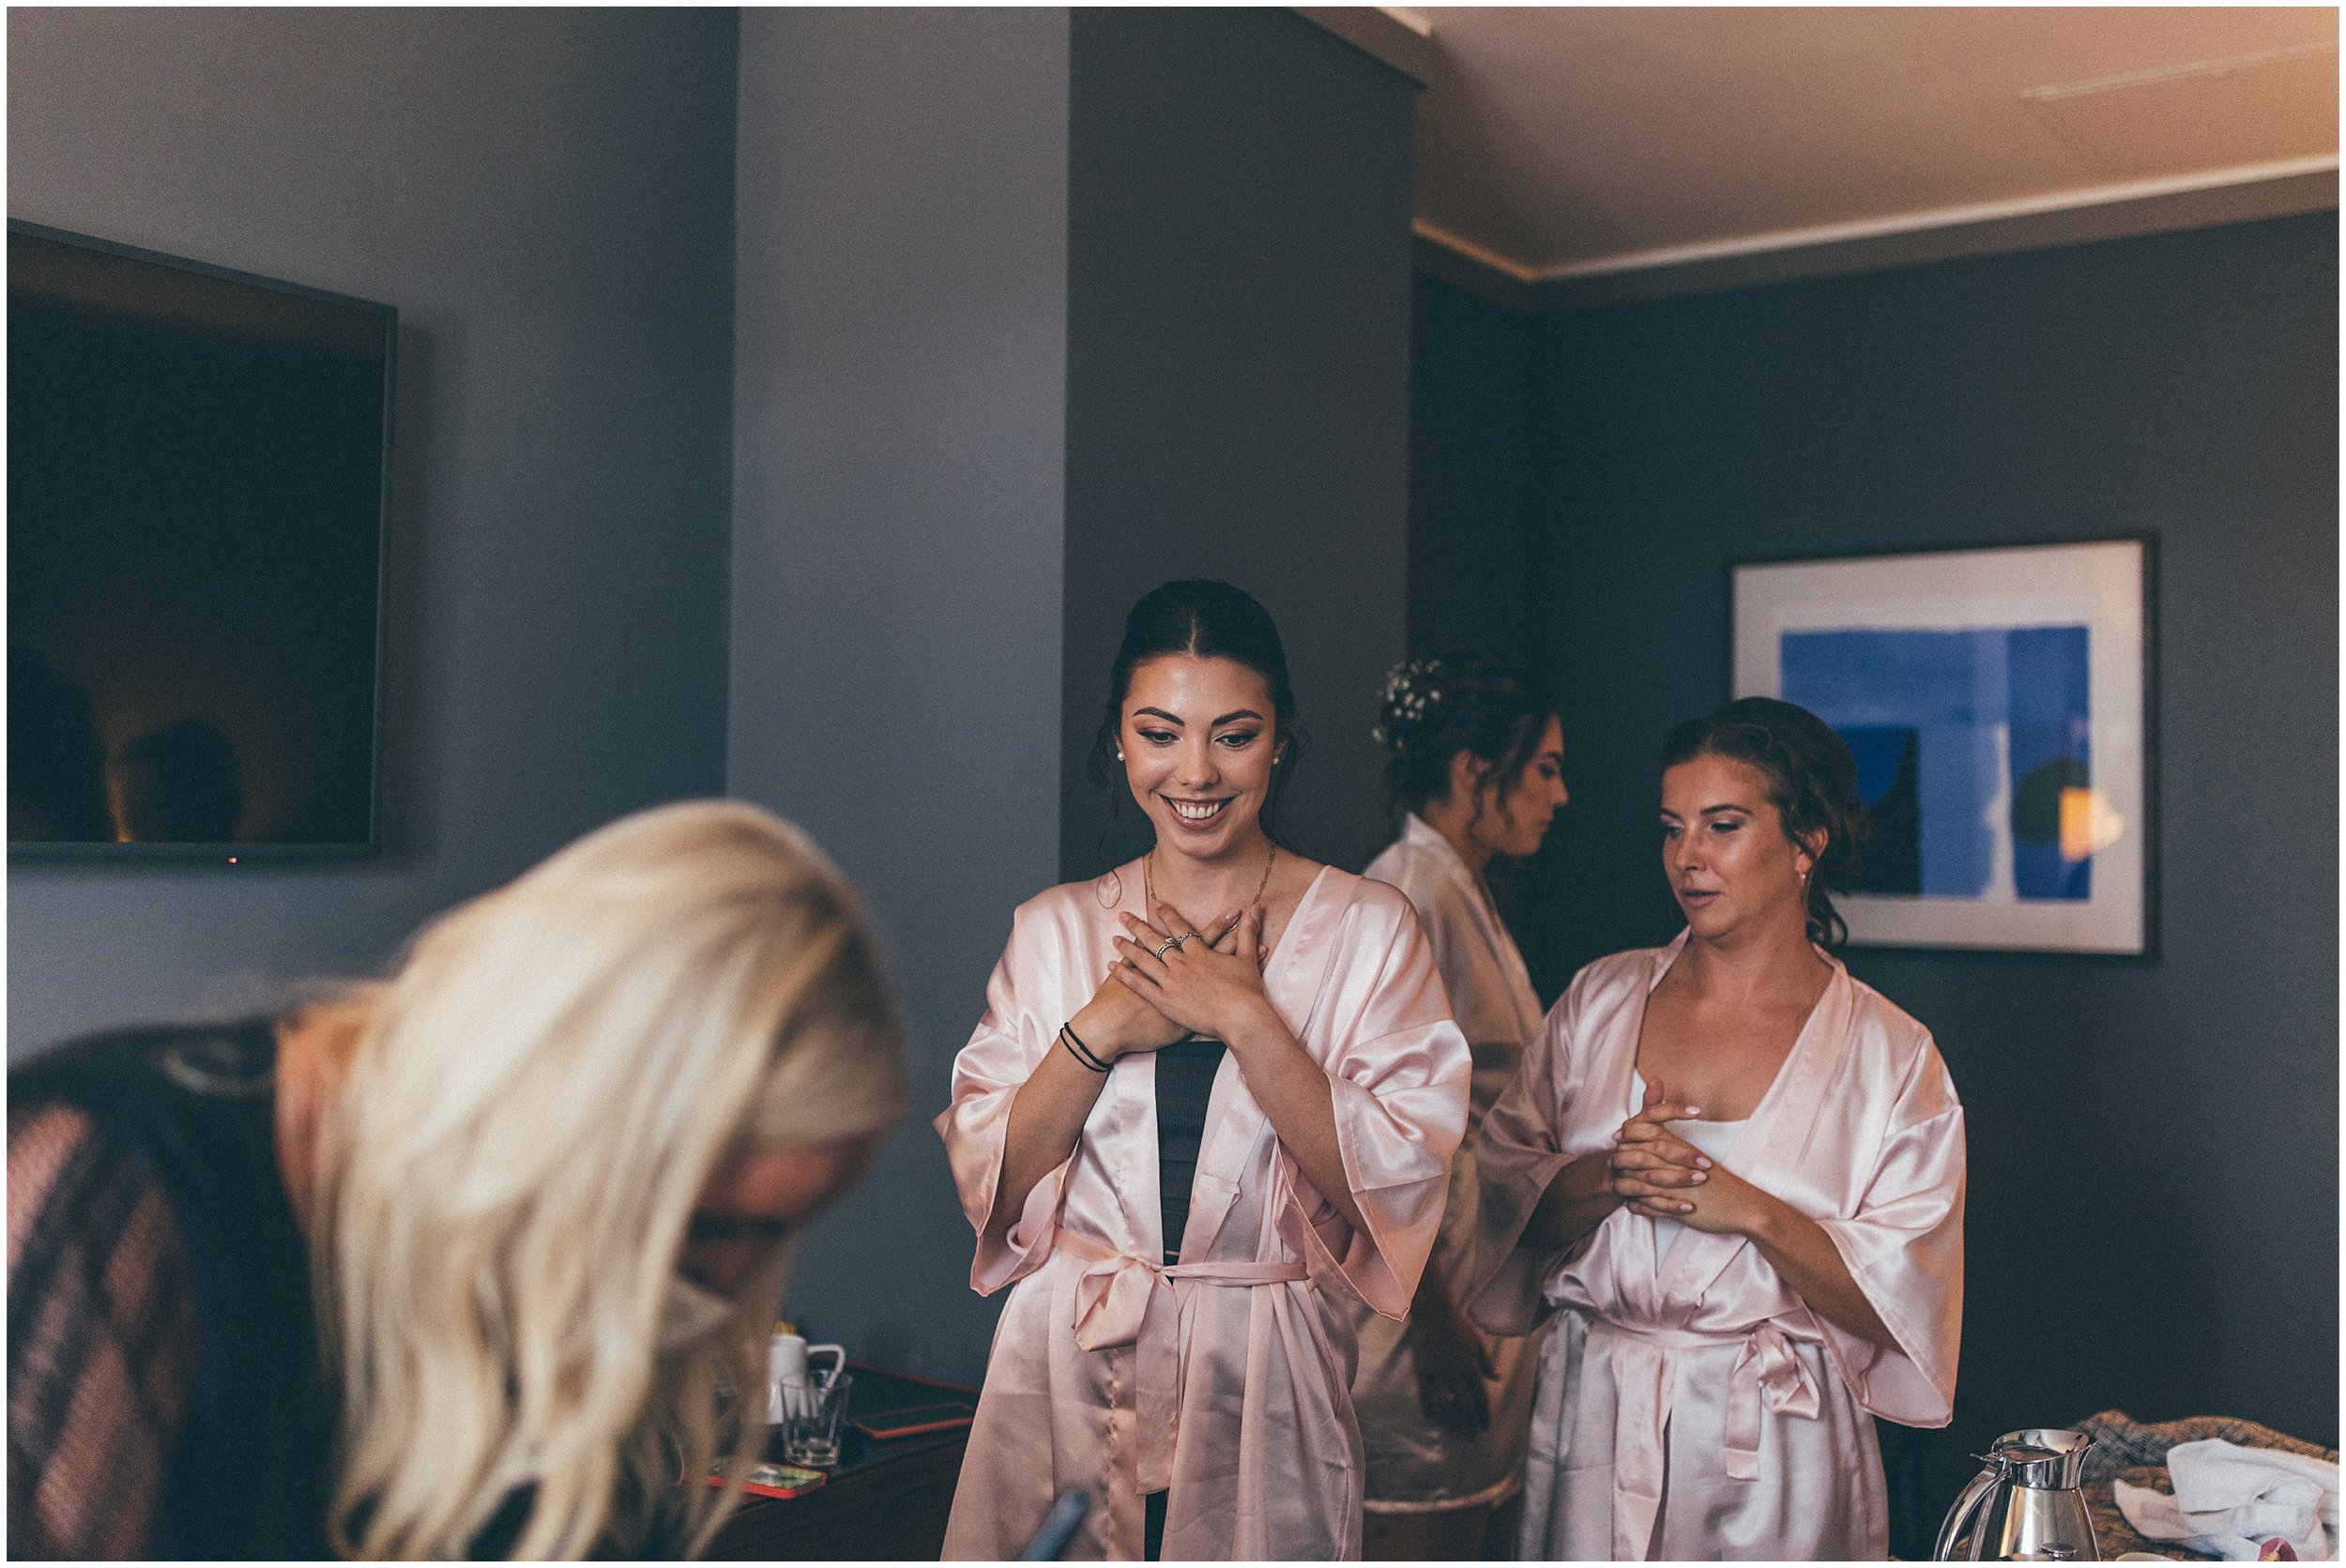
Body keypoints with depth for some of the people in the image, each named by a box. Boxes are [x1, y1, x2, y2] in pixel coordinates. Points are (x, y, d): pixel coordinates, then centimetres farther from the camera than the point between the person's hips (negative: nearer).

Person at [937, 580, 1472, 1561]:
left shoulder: (1367, 929, -2)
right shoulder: (1054, 930, 4)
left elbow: (1394, 1184, -11)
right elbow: (987, 1183, -1)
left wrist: (1244, 1016, -17)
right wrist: (1099, 1030, -13)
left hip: (1265, 1383, -1)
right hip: (1067, 1378, 2)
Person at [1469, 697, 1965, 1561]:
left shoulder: (1891, 1055, -3)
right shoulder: (1601, 998, 5)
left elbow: (1898, 1295, -6)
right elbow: (1502, 1195, 3)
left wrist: (1752, 1210, -19)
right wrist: (1608, 1177, -15)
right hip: (1590, 1424, 2)